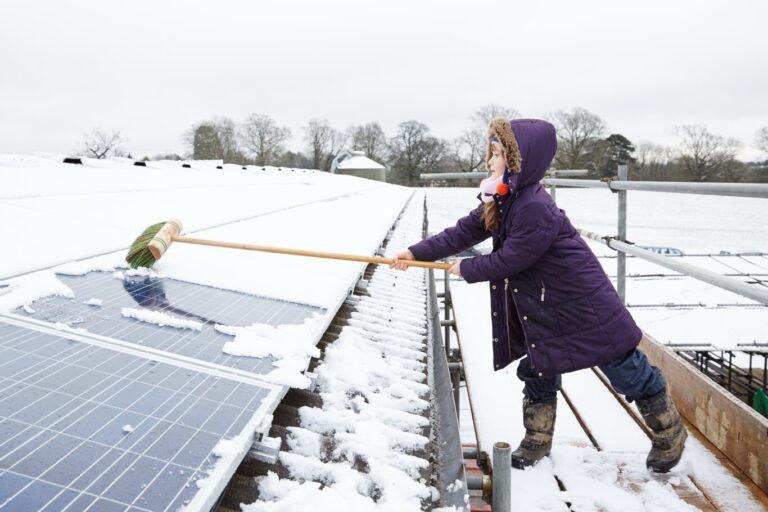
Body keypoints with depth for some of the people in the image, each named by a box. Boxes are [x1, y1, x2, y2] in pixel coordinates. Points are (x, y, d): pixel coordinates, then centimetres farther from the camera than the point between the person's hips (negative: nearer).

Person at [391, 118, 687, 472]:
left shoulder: (535, 207, -30)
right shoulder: (502, 201, 0)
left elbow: (509, 259, -24)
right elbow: (463, 232, 2)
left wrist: (466, 269, -8)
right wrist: (417, 253, -3)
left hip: (583, 303, -9)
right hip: (542, 307, 9)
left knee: (628, 371, 6)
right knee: (537, 370, 16)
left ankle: (670, 434, 28)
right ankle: (536, 443, 33)